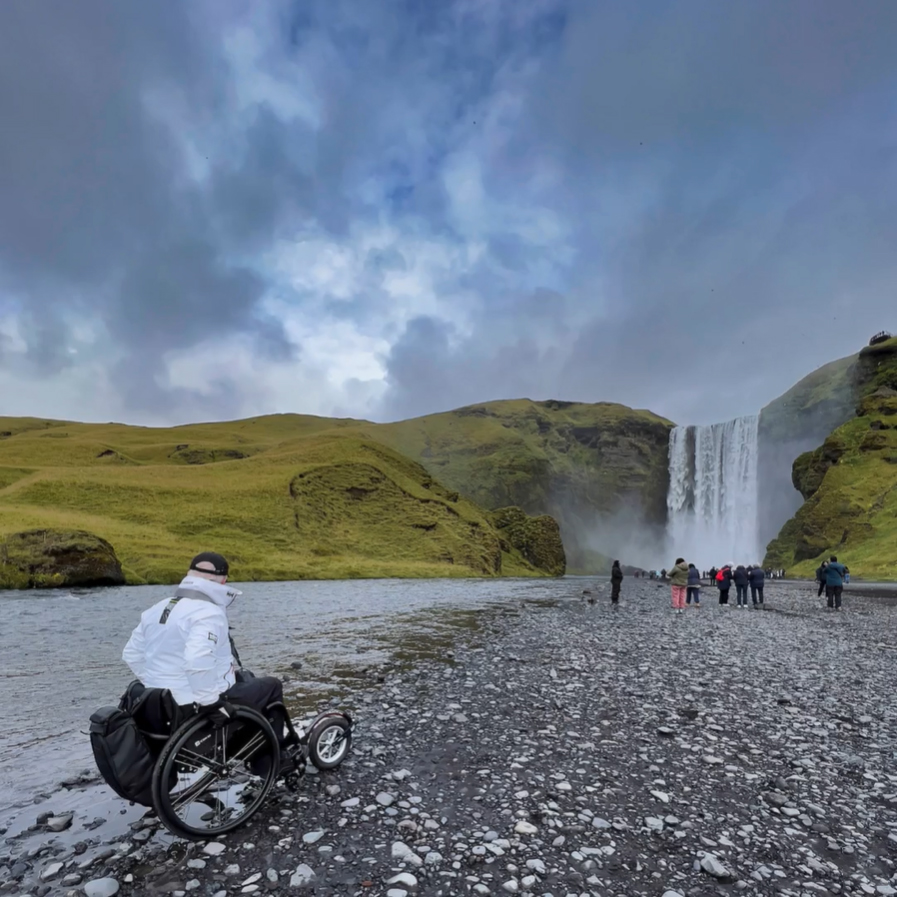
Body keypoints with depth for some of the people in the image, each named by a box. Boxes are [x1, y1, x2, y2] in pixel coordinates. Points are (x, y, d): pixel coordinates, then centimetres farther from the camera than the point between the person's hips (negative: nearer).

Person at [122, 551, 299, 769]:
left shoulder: (157, 609, 6)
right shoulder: (208, 613, -22)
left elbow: (132, 654, 14)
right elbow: (198, 661, -36)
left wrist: (157, 685, 19)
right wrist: (210, 700, -24)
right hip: (201, 706, -9)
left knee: (245, 680, 29)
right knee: (271, 686, 10)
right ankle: (281, 754, 22)